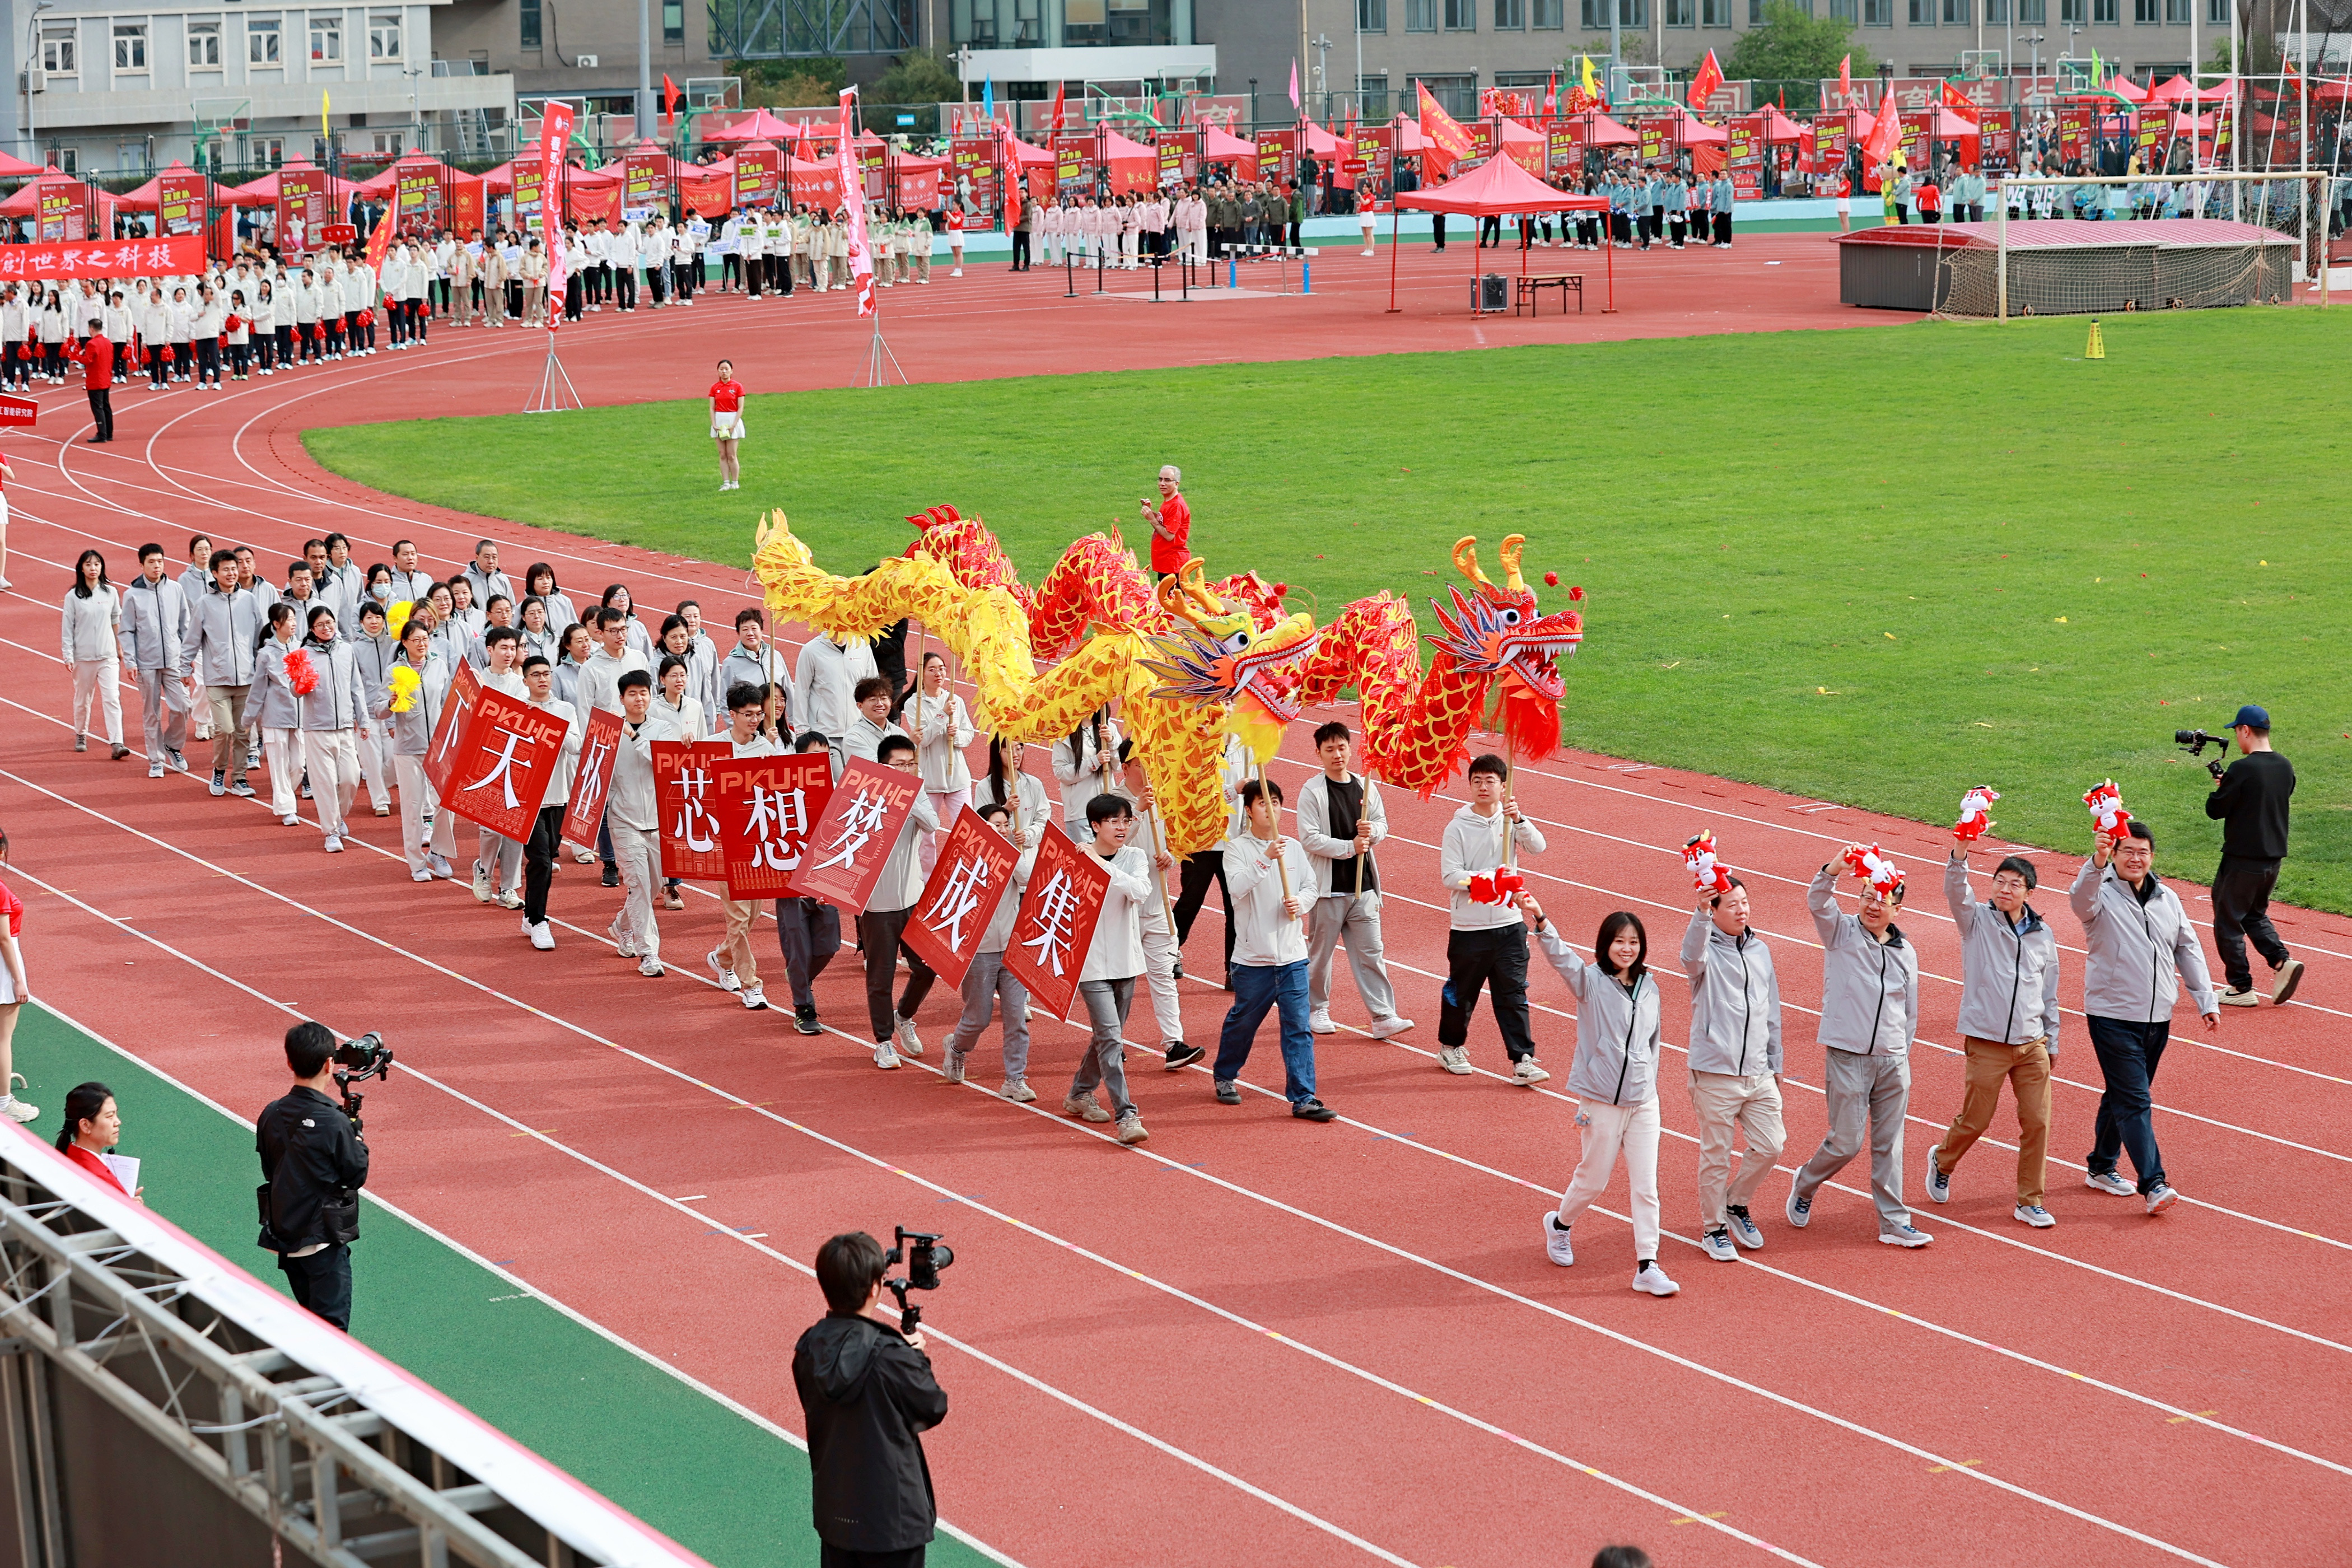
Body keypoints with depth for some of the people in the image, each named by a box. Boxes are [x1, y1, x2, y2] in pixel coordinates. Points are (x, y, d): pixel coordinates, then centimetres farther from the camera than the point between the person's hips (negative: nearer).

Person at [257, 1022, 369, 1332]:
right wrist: (358, 1141, 7)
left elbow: (269, 1170, 10)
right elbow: (357, 1175, -11)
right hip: (323, 1238, -7)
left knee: (308, 1318, 21)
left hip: (283, 1235, 7)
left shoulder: (271, 1116, -2)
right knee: (332, 1325, -2)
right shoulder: (334, 1122, -21)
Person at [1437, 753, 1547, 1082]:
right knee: (1462, 992, 13)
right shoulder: (1458, 827, -6)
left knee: (1513, 996, 0)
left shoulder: (1510, 821, 3)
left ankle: (1522, 1061, -1)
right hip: (1468, 928, -2)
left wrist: (1518, 819, -28)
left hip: (1509, 924, 2)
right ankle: (1451, 1047, 33)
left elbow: (1538, 847, -13)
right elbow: (1450, 876, -12)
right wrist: (1487, 877, -24)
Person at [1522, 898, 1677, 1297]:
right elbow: (1560, 956, -27)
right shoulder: (1590, 981, -7)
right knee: (1593, 1180, 11)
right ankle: (1560, 1224, 40)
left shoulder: (1649, 987, 7)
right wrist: (1540, 923, -45)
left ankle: (1647, 1268, 5)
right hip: (1601, 1102, -3)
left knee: (1646, 1186, 0)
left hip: (1643, 1102, 4)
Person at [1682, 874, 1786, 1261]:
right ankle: (1713, 1228, 17)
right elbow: (1692, 956, -33)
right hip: (1716, 1073, -5)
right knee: (1716, 1155, 2)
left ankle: (1736, 1205, 28)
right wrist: (1701, 914, -51)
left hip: (1759, 1073, 5)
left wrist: (1775, 1064, 19)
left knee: (1770, 1145, 5)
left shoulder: (1761, 950, 11)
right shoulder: (1707, 950, -6)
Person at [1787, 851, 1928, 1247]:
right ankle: (1805, 1186, 25)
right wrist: (1837, 866, -40)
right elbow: (1818, 902, -22)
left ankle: (1894, 1222, 12)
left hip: (1893, 1062, 4)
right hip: (1847, 1057, -4)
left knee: (1889, 1144, 6)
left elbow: (1909, 1013, 17)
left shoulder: (1906, 953, 11)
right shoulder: (1842, 932, -1)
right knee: (1846, 1142, -2)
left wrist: (1903, 1059, 14)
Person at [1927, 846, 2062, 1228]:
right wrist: (1960, 852, -40)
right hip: (1987, 1043, -3)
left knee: (2037, 1122, -1)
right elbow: (1956, 892, -22)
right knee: (1974, 1120, 4)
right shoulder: (1978, 921, -2)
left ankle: (2030, 1202, 12)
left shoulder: (2042, 936, 8)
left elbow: (2049, 994, 16)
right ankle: (1942, 1162, 34)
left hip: (2032, 1044, 3)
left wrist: (2051, 1042, 16)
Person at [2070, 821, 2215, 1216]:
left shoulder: (2168, 900, 9)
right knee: (2134, 1100, -11)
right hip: (2112, 1016, -6)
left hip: (2157, 1018, 6)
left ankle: (2101, 1168, 30)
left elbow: (2188, 950, 16)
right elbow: (2081, 899, -33)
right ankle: (2153, 1184, -15)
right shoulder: (2101, 895, -9)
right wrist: (2097, 862, -52)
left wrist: (2206, 1001, 11)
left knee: (2123, 1095, 16)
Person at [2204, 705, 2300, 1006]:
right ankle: (2282, 960, 2)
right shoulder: (2285, 767, 4)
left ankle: (2241, 987, 8)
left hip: (2242, 860, -8)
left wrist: (2219, 789, 8)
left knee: (2228, 920, 6)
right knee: (2255, 915, 23)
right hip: (2273, 858, 8)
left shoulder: (2242, 770, -19)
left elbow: (2215, 810, -14)